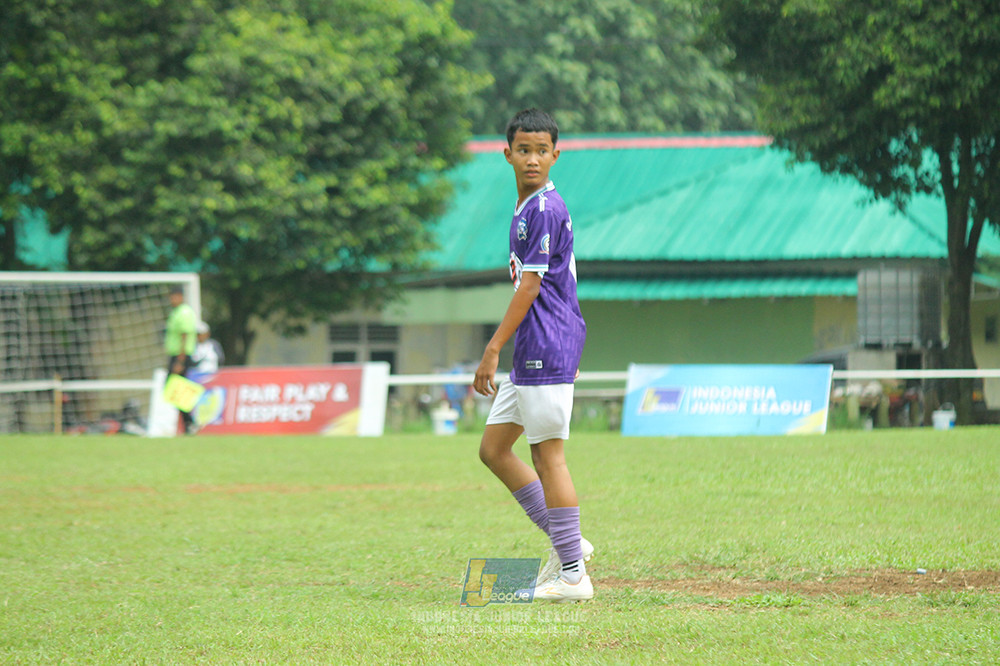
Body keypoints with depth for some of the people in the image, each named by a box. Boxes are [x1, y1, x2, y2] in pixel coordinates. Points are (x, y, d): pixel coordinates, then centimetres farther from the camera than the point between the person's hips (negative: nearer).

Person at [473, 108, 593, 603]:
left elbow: (530, 288, -17)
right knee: (493, 449, 13)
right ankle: (565, 542, 17)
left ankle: (573, 576, -4)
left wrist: (493, 350, -18)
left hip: (546, 352, -10)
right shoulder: (527, 209, 17)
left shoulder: (545, 210, -13)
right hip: (532, 355, 10)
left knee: (548, 454, -8)